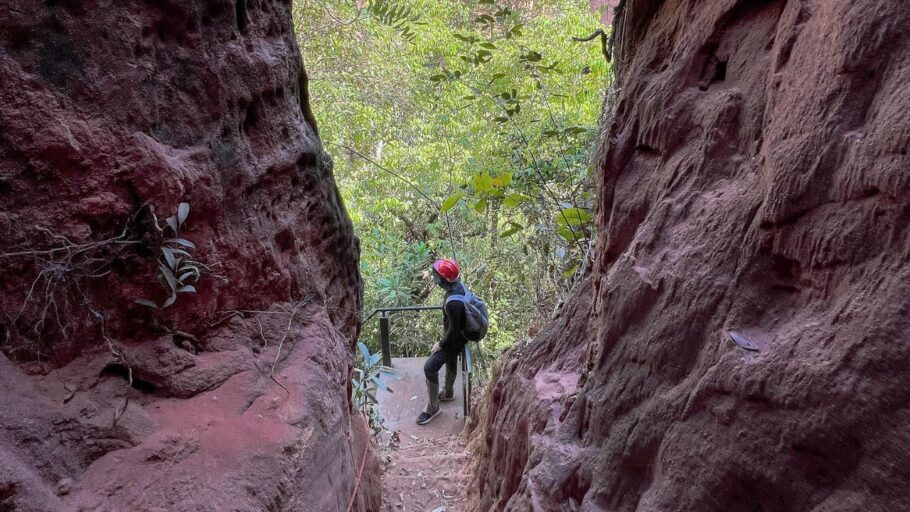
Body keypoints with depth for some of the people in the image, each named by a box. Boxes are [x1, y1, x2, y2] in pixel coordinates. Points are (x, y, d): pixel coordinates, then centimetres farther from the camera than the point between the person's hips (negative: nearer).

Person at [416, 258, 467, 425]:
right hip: (455, 335, 9)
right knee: (450, 362, 28)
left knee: (429, 368, -5)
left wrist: (441, 345, -14)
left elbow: (454, 330, -29)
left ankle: (433, 408, 9)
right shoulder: (458, 286, -10)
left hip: (454, 339, -9)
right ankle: (448, 393, 52)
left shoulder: (453, 303, -38)